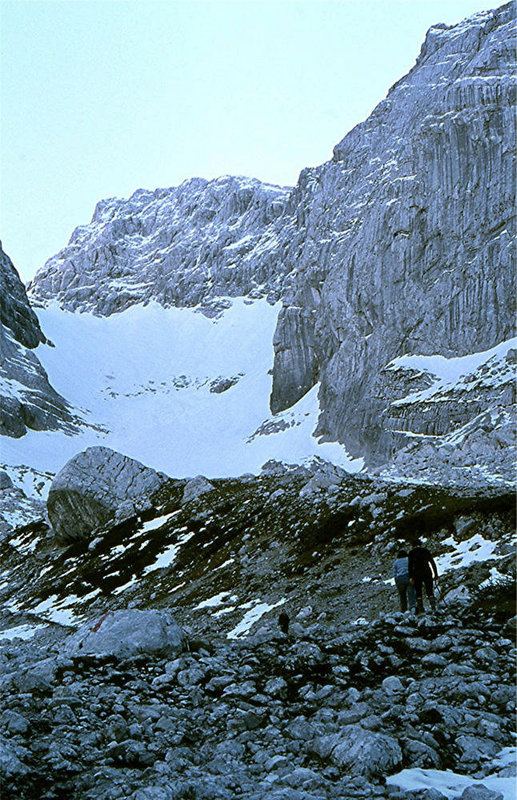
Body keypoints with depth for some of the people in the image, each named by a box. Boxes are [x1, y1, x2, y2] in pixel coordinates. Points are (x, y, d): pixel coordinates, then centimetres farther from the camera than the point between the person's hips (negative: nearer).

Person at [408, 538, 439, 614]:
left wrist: (411, 577, -7)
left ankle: (420, 609, -3)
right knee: (430, 591, 7)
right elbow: (432, 563, 8)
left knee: (418, 592, 5)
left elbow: (410, 565, -5)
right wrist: (436, 574, 10)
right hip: (427, 573, 1)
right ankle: (433, 606, -8)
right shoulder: (426, 550, 10)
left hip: (417, 574, -1)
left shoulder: (412, 552, 4)